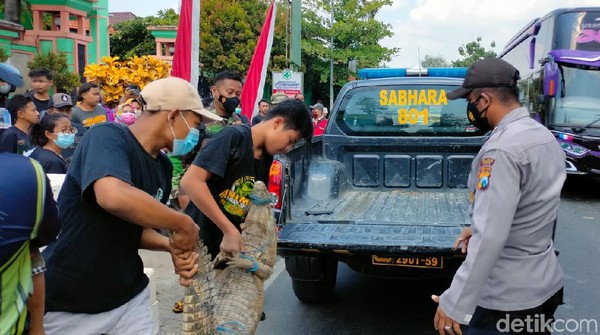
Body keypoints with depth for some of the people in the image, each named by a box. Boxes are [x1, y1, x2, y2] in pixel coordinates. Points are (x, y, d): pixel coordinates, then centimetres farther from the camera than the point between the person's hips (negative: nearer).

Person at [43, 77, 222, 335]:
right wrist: (185, 225, -26)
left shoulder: (163, 166, 3)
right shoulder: (108, 136, -20)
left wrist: (172, 246, -11)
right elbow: (114, 197, -39)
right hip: (67, 303, -6)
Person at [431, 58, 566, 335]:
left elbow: (490, 238, -31)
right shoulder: (545, 137, 5)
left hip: (507, 300, -9)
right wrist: (478, 228, 22)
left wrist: (454, 303, -27)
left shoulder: (501, 150, -26)